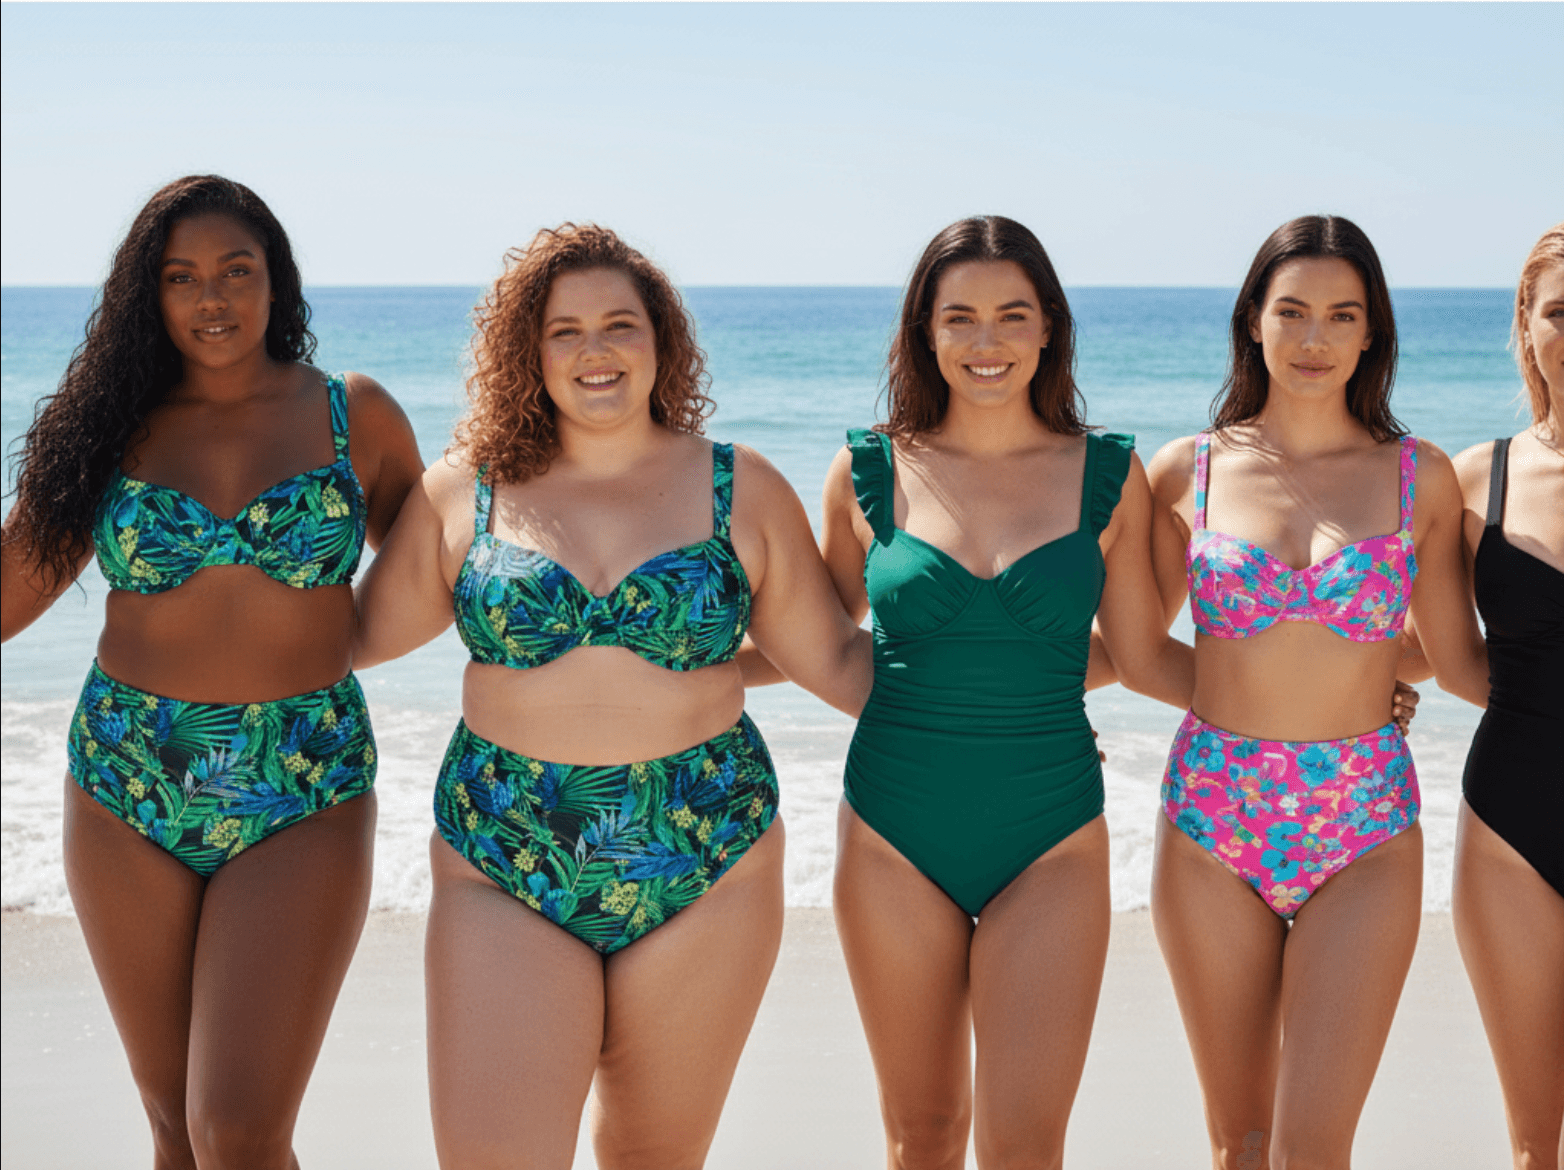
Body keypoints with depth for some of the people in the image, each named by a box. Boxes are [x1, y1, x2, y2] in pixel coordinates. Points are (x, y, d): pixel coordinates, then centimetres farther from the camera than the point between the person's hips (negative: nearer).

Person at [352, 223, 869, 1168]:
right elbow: (360, 634, 14)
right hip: (503, 877, 0)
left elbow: (834, 658, 8)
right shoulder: (462, 495, 3)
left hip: (704, 875, 1)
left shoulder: (743, 492, 2)